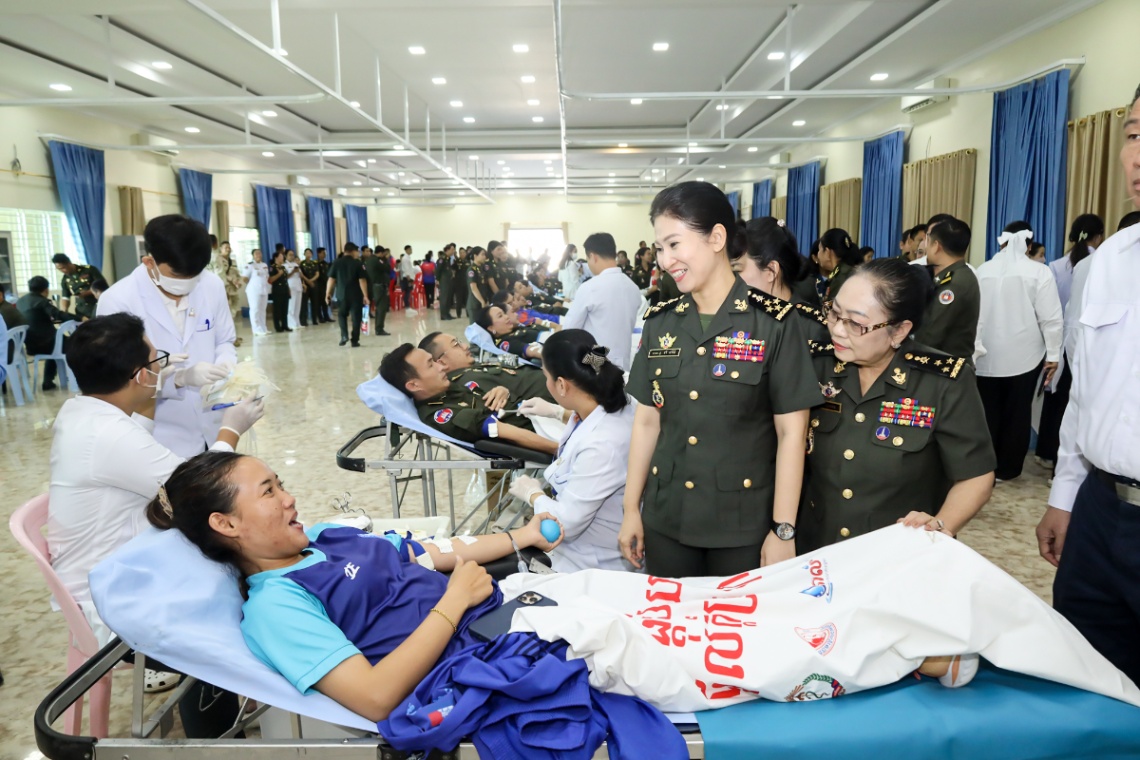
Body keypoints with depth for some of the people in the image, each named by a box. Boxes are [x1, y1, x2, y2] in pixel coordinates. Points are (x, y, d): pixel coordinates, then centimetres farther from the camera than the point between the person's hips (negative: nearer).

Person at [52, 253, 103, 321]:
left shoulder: (89, 270, -4)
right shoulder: (65, 280, 11)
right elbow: (65, 297, 13)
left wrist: (88, 292, -19)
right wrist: (63, 311, -7)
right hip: (81, 313, 4)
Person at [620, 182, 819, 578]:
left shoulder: (774, 322, -10)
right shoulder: (659, 322, 3)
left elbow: (791, 432, -10)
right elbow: (647, 420, 6)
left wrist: (783, 529, -11)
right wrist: (630, 508, 6)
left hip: (746, 524, -3)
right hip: (665, 520, 4)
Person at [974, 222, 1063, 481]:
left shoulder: (983, 270, 2)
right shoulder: (1039, 271, -7)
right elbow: (1050, 318, -9)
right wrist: (1053, 354, -1)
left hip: (986, 355, 2)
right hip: (1024, 355, -2)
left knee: (988, 411, 7)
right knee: (1016, 412, 8)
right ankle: (1007, 468, 16)